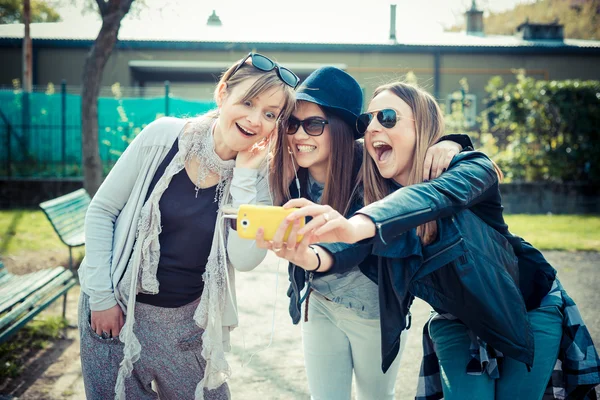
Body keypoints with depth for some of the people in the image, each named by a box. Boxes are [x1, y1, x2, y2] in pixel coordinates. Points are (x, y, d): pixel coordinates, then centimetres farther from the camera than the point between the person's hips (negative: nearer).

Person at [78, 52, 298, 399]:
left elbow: (245, 259, -18)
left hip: (188, 318, 2)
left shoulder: (256, 176, -6)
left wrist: (244, 175, -21)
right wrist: (102, 296, -8)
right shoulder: (164, 136, -13)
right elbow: (102, 211, -6)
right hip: (117, 307, -2)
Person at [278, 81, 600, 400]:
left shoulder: (471, 170, -24)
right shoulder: (378, 195, -11)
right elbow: (362, 241, -32)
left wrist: (357, 225, -67)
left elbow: (438, 194, -47)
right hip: (457, 323, 3)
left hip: (527, 311, -3)